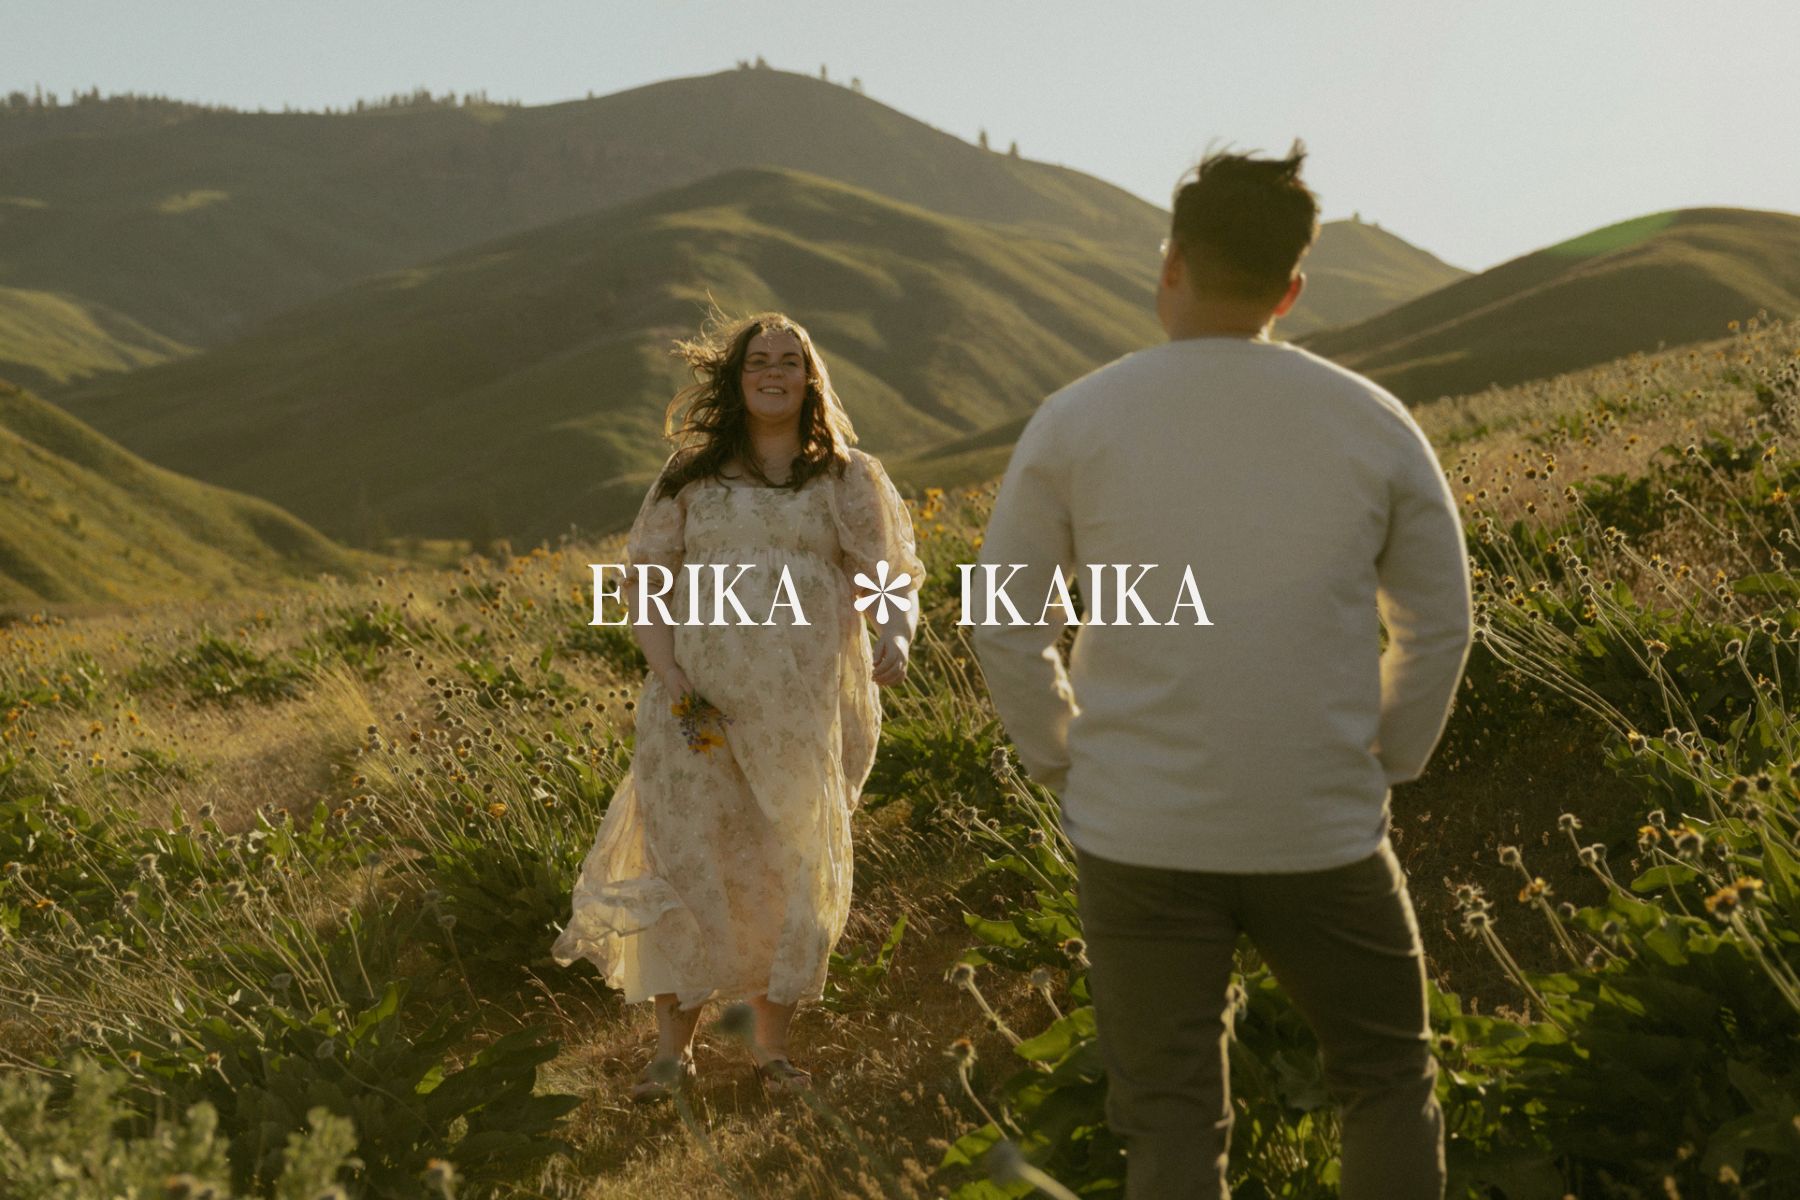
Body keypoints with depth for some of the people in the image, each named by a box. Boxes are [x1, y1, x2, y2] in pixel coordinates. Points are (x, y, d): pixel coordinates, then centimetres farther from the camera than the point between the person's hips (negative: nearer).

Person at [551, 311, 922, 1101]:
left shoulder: (845, 479, 9)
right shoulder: (692, 475, 10)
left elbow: (889, 575, 2)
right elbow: (643, 576, 8)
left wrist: (896, 637, -21)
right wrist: (668, 678, -7)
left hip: (803, 709, 0)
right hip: (700, 704, 0)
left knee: (793, 872, 4)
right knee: (687, 865, -4)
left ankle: (772, 1044, 18)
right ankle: (674, 1046, 7)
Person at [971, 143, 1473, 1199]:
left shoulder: (1076, 420, -4)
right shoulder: (1375, 423, -1)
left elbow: (1007, 628, 0)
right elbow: (1439, 626, 7)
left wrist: (1062, 767, 13)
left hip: (1140, 835, 0)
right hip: (1324, 833, 1)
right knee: (1390, 1080, 20)